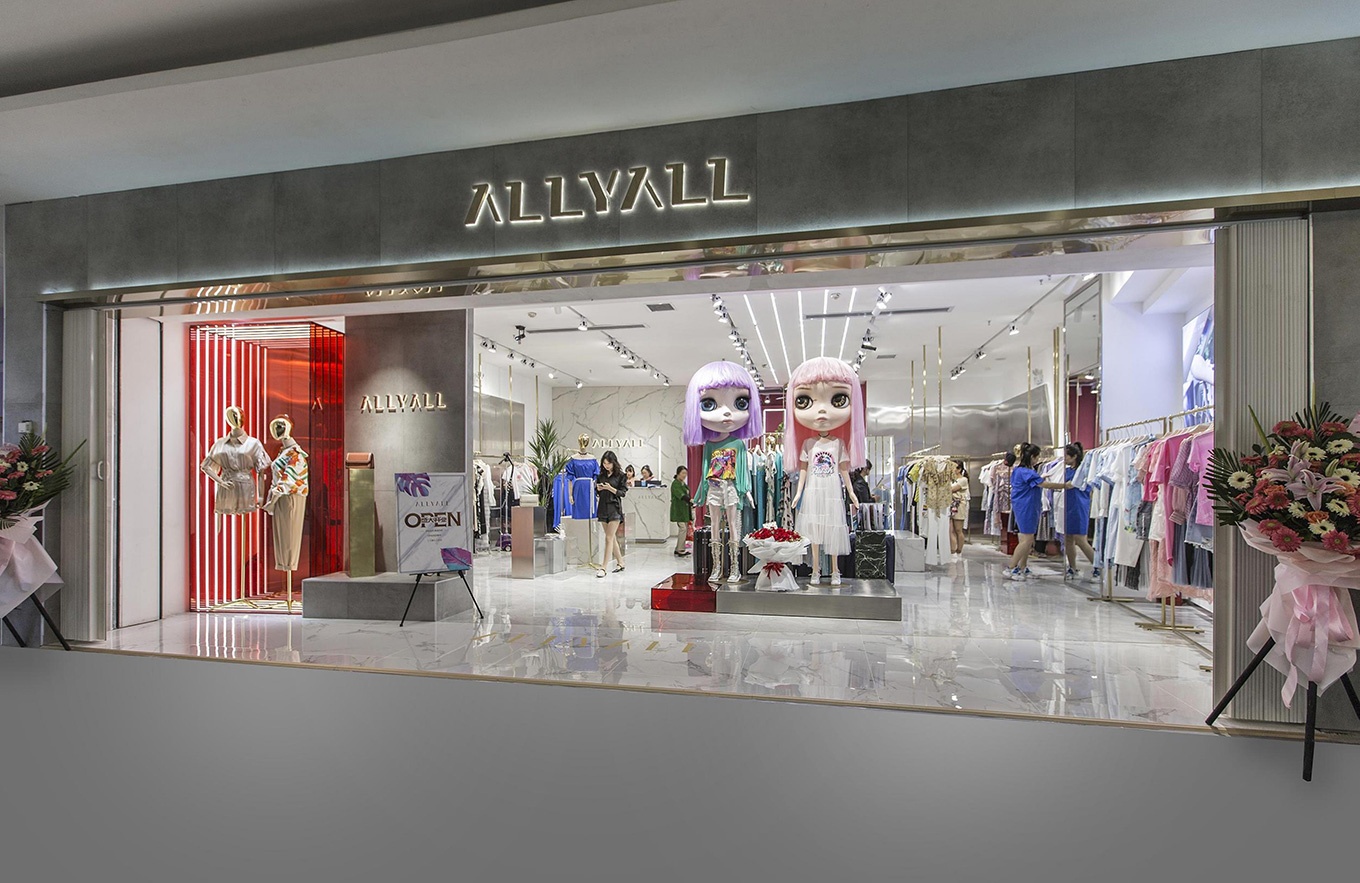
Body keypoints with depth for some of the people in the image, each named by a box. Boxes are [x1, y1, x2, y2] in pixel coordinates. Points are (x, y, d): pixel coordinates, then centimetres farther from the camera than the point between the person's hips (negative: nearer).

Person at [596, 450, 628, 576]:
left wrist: (610, 488, -18)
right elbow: (597, 493, 16)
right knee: (612, 538, 11)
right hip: (603, 508, 6)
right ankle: (620, 563, 22)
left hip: (614, 508, -6)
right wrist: (598, 489, -6)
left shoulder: (620, 475, -3)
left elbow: (622, 493, -5)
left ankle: (603, 567, -11)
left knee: (609, 538, -10)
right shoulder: (601, 475, 10)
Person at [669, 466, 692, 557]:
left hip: (685, 510, 9)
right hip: (678, 510, -9)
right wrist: (690, 500, -38)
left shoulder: (684, 484, 17)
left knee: (685, 529, 8)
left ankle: (678, 549, 13)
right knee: (683, 528, -14)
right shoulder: (675, 484, -11)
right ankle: (680, 550, -12)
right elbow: (681, 495, -25)